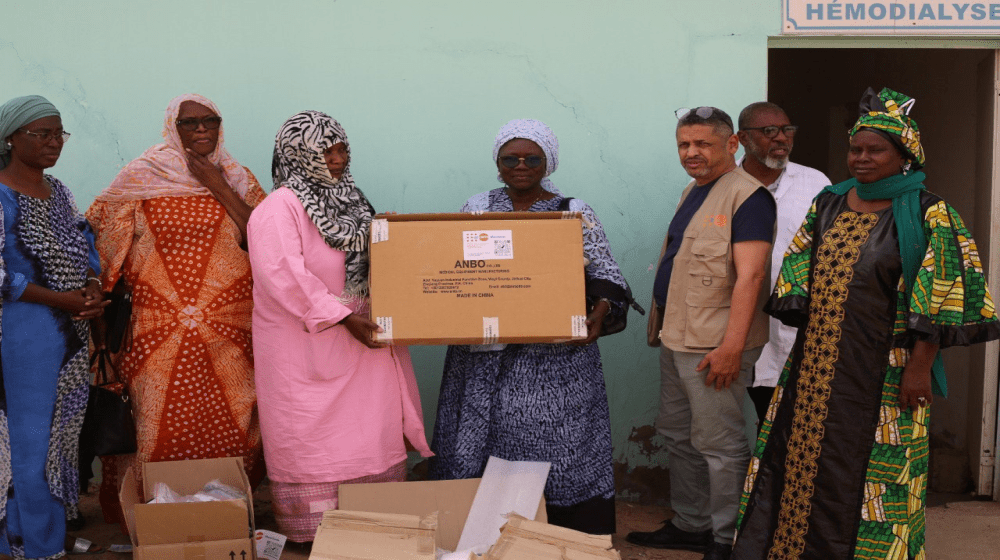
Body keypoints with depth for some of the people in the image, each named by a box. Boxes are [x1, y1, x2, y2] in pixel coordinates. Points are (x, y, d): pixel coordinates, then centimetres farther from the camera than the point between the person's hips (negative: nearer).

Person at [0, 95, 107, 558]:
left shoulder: (58, 191, 12)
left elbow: (85, 248, 16)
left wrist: (93, 289, -5)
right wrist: (61, 300, -18)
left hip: (71, 330, 8)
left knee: (65, 431, 14)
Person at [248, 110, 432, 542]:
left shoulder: (349, 201, 15)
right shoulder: (280, 209, -11)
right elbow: (285, 275, -23)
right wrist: (344, 318, -24)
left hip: (360, 340, 7)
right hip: (306, 345, -7)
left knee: (372, 435, 7)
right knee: (314, 442, -2)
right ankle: (317, 532, 8)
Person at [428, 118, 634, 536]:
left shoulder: (575, 213, 3)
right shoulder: (476, 208, 11)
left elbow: (605, 274, 0)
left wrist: (599, 310, -19)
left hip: (553, 357, -2)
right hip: (483, 355, 3)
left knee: (555, 453, -3)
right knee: (474, 453, 4)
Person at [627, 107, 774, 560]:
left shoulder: (746, 195, -14)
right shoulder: (692, 191, 16)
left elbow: (750, 274, -21)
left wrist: (732, 345, -26)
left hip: (713, 345, -10)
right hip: (676, 337, 10)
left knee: (719, 445, -3)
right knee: (678, 437, 17)